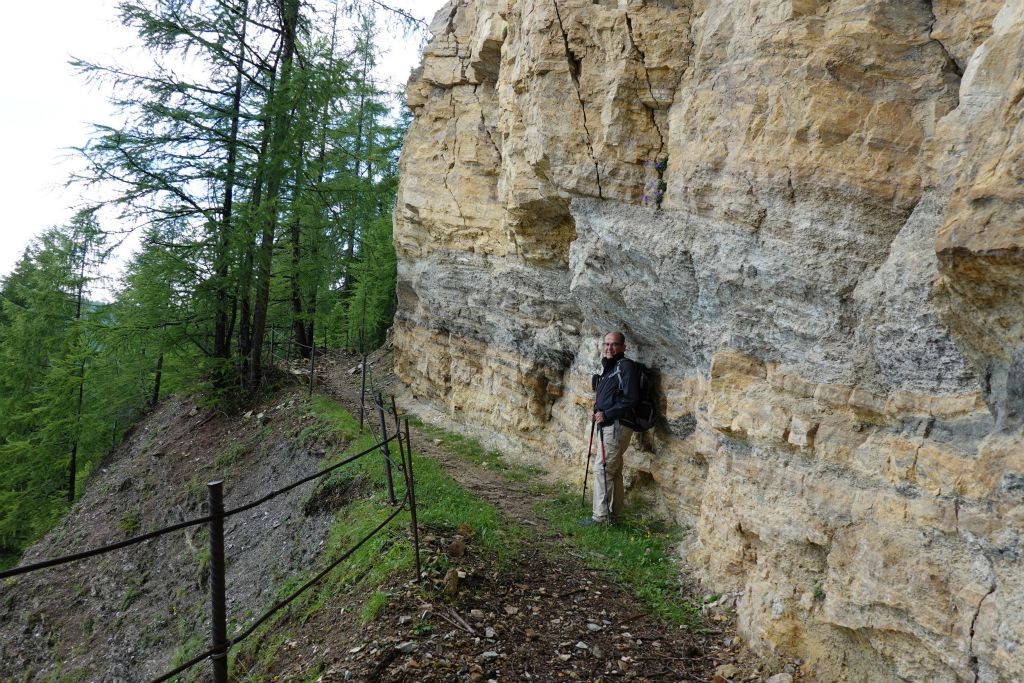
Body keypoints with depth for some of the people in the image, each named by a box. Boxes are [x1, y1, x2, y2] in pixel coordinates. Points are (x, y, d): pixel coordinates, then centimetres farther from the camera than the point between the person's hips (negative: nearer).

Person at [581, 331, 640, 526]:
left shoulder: (625, 366, -12)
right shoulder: (608, 367, 17)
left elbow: (630, 399, -19)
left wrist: (606, 415, -17)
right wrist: (596, 413, 6)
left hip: (617, 426, -10)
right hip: (606, 426, 10)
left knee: (602, 469, -9)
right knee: (614, 472, 14)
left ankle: (600, 516, -3)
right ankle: (614, 515, 23)